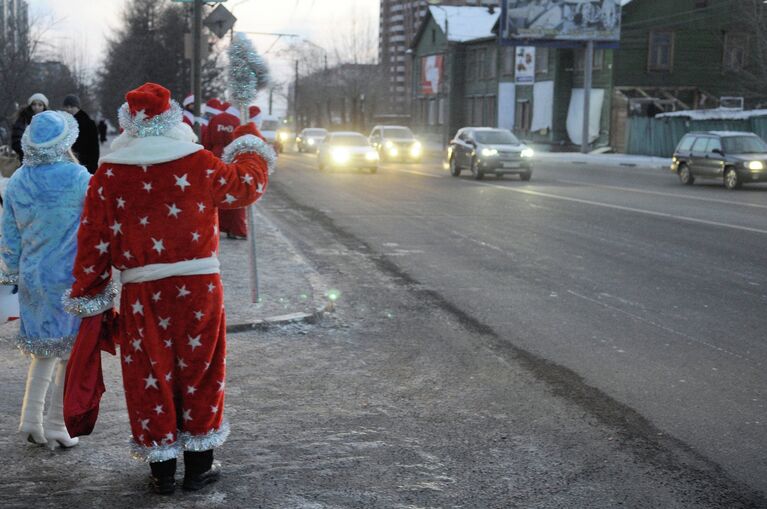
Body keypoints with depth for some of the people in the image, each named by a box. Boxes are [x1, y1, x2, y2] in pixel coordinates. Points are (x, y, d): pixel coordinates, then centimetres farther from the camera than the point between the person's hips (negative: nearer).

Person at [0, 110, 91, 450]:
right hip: (73, 277, -5)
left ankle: (31, 418, 17)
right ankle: (56, 423, 12)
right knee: (72, 351, 8)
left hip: (33, 277, 5)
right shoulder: (78, 177, -14)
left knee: (44, 347, 20)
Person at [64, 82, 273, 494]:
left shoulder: (109, 174, -1)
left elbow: (93, 238, 1)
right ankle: (198, 466, 22)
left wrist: (89, 295, 12)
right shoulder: (200, 164, -3)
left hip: (141, 291, 0)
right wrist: (251, 142, 31)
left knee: (150, 376, 11)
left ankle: (162, 470, 19)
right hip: (198, 285, 0)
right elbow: (248, 186, 12)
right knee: (198, 371, 12)